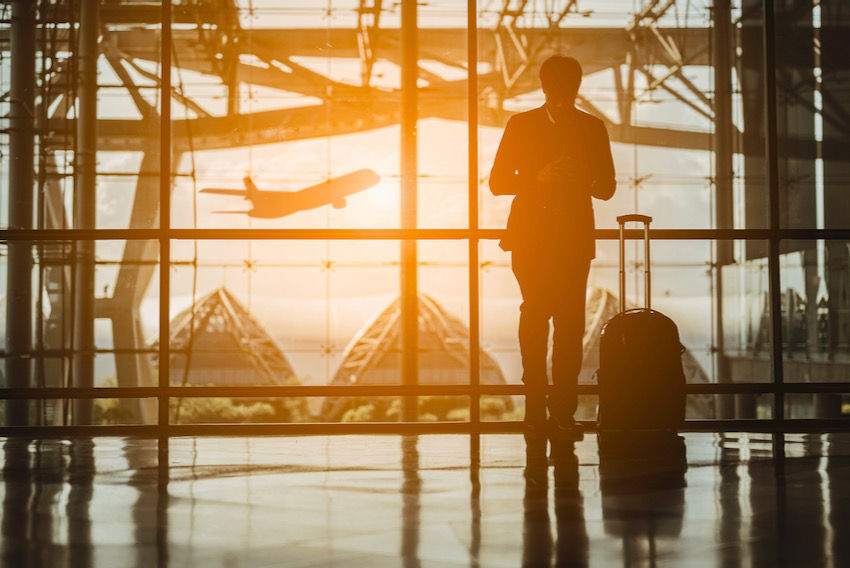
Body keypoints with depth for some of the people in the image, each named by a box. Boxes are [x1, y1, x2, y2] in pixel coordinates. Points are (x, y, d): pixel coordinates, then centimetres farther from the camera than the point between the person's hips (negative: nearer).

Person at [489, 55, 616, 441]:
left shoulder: (593, 128, 13)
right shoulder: (521, 125, 9)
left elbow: (607, 187, 13)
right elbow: (498, 182, 5)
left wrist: (583, 180, -9)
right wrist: (538, 179, -11)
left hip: (574, 238, 1)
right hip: (532, 238, -1)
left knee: (570, 323, -7)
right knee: (535, 318, -5)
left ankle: (562, 412, -5)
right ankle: (536, 406, 4)